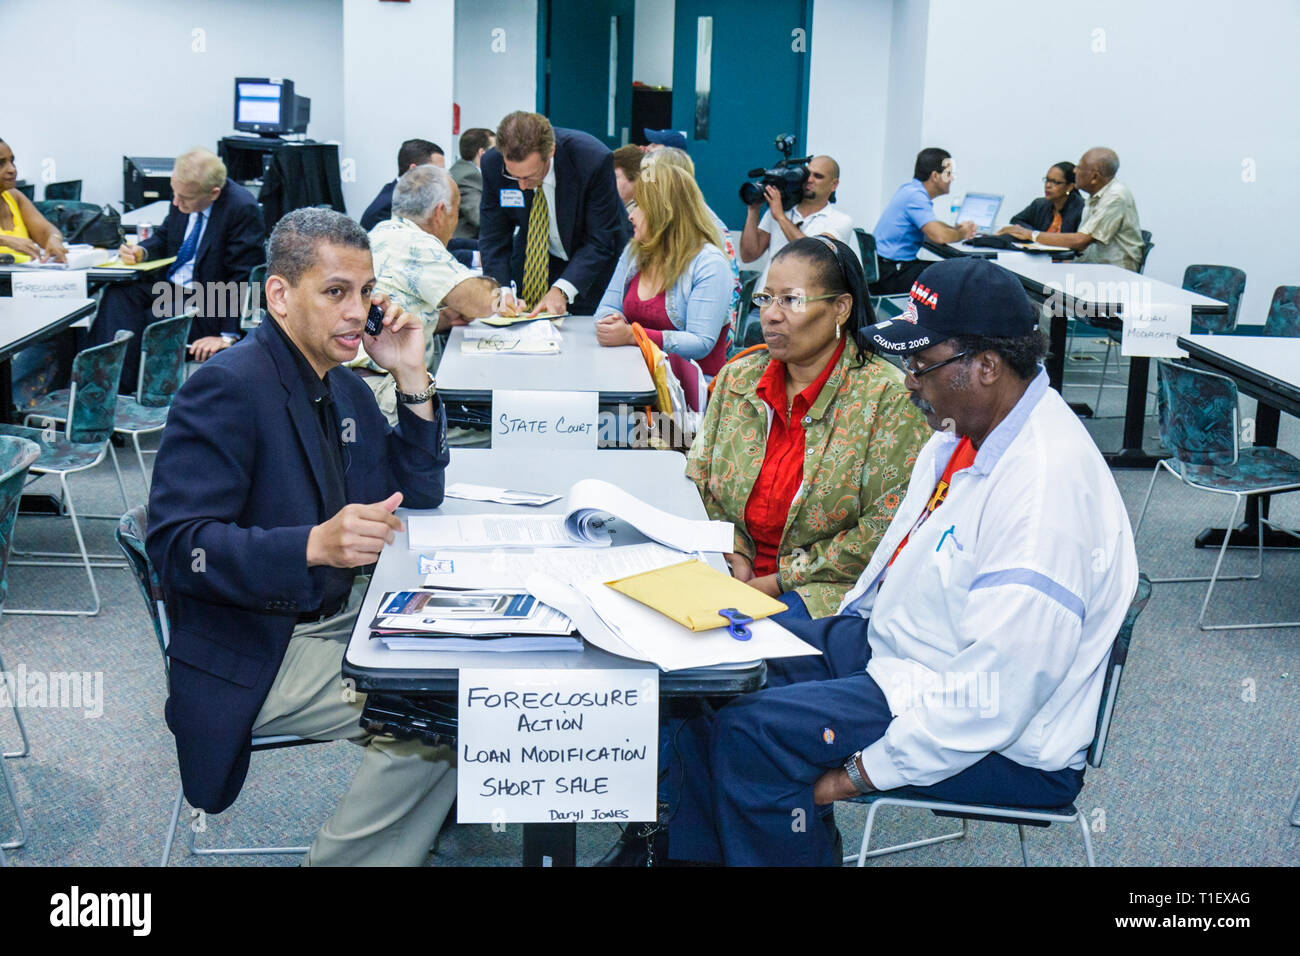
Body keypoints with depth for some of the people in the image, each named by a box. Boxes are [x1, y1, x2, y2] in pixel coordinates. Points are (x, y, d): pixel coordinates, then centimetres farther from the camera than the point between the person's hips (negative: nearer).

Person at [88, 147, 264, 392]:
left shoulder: (243, 209, -20)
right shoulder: (183, 192, 1)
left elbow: (242, 279, -19)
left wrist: (228, 335, -21)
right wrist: (141, 252, -3)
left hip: (207, 303, -7)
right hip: (170, 286, 7)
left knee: (150, 319, -28)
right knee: (116, 295, -16)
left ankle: (126, 390, -12)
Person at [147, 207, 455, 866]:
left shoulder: (344, 388, 10)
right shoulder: (227, 386, -18)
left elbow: (419, 494, 13)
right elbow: (177, 546, -24)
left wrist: (412, 378, 0)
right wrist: (316, 544, -38)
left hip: (339, 615, 9)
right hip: (259, 655, -9)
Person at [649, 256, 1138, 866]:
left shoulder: (1047, 486, -30)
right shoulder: (961, 432, 2)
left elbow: (995, 694, -30)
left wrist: (862, 774, -22)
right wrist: (839, 633, 7)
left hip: (1000, 744, -10)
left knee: (750, 733, -22)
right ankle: (695, 851, 20)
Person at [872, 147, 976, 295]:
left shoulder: (911, 188, 13)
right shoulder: (916, 196, -18)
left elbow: (932, 225, 30)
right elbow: (939, 236, -29)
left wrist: (956, 228, 9)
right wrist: (962, 234, -6)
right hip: (890, 274, -10)